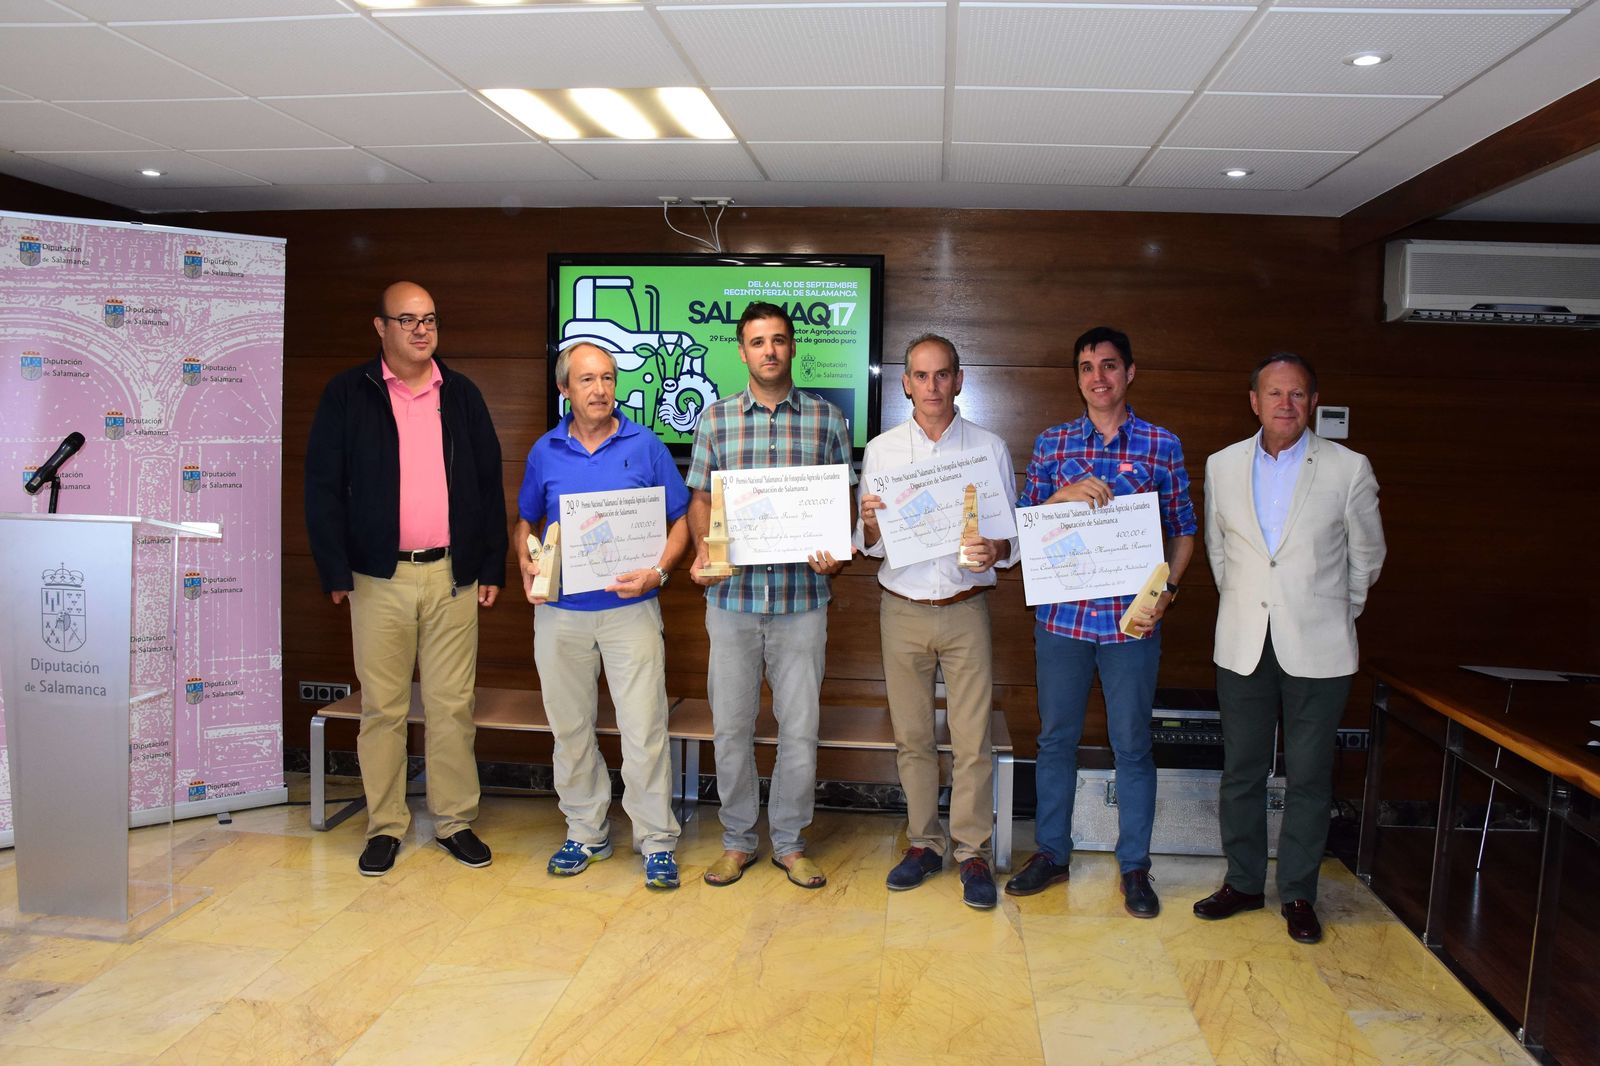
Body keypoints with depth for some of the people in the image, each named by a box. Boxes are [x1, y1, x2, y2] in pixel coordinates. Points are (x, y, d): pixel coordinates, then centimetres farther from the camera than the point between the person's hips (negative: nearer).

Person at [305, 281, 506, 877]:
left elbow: (489, 485, 12)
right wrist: (336, 572, -5)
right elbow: (323, 488, 1)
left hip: (453, 575, 2)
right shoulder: (348, 395, 3)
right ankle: (384, 826, 19)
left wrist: (491, 566, 7)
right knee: (382, 707, 6)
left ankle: (455, 821, 18)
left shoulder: (462, 396, 11)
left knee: (452, 705, 6)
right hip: (379, 577, -1)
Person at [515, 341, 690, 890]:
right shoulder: (545, 452, 6)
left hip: (630, 609, -3)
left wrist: (657, 572, -13)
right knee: (570, 728, 12)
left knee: (644, 730, -4)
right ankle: (585, 832, 28)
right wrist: (527, 567, -2)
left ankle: (657, 841, 10)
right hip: (560, 612, 3)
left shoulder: (645, 446, -1)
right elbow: (525, 522, 17)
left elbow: (680, 521, 2)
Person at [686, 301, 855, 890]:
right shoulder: (716, 418, 6)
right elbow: (701, 499, 9)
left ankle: (790, 841, 24)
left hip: (801, 596, -1)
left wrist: (835, 552, -11)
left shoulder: (827, 418, 4)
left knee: (800, 727, 5)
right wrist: (703, 552, -9)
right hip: (732, 596, 1)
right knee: (731, 725, 9)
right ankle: (737, 840, 26)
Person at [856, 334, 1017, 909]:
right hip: (902, 608, 1)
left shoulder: (990, 448, 3)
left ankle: (973, 852, 13)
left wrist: (995, 550, -18)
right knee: (912, 736, 8)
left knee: (971, 738, -1)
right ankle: (923, 843, 23)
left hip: (965, 608, -1)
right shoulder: (881, 450, 6)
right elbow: (869, 545, 6)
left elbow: (1014, 533, 4)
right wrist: (870, 524, -17)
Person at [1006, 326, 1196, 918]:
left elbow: (1183, 531, 7)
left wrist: (1167, 590, -8)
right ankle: (1052, 853, 26)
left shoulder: (1163, 445, 3)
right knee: (1056, 738, 11)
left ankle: (1134, 866, 22)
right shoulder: (1051, 443, 7)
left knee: (1132, 745, 7)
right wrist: (1063, 495, -12)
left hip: (1131, 618, -1)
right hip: (1061, 616, 2)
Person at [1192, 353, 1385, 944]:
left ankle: (1298, 893, 21)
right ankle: (1243, 881, 25)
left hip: (1318, 649, -2)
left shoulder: (1348, 469, -3)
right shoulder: (1222, 466, 4)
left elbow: (1367, 556, 9)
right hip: (1242, 645, 2)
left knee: (1309, 777, 6)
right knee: (1241, 771, 10)